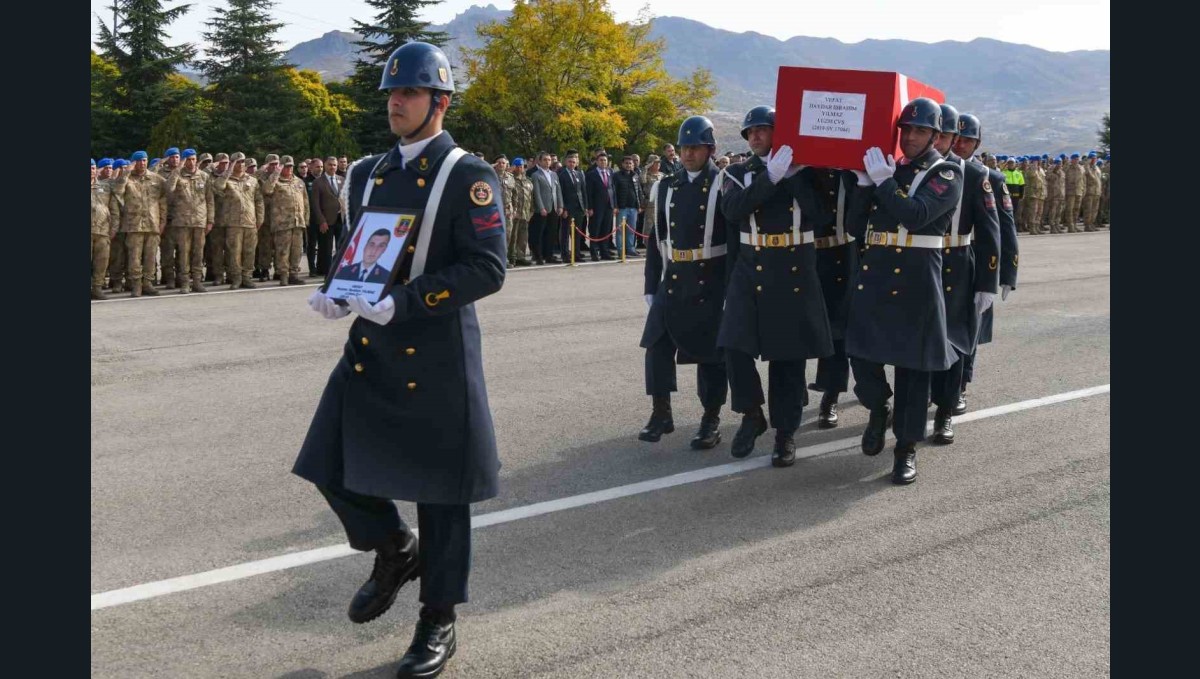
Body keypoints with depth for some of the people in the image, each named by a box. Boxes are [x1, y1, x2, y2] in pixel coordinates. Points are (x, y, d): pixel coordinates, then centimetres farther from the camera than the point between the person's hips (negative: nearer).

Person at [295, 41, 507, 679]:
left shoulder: (468, 176, -10)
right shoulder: (369, 173, 10)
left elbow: (487, 268, -17)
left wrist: (403, 304, -24)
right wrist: (335, 292, -2)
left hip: (436, 354, -6)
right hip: (369, 346, 6)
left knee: (439, 489, 4)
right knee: (332, 464, 8)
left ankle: (438, 623, 20)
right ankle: (394, 549, 36)